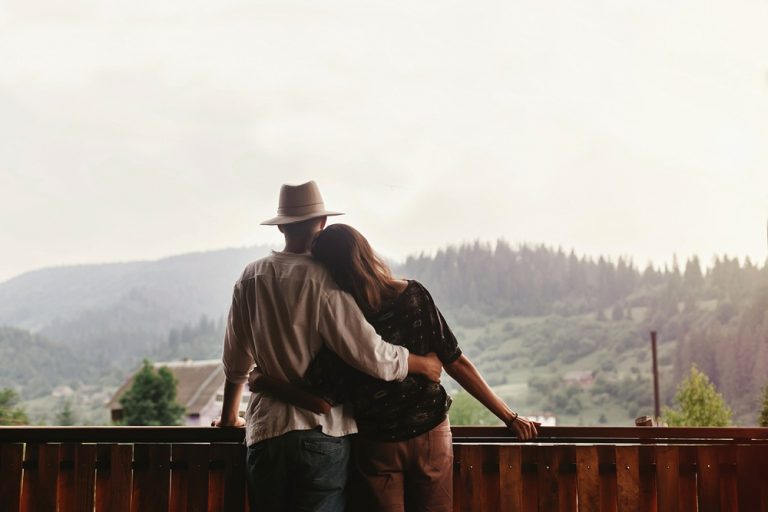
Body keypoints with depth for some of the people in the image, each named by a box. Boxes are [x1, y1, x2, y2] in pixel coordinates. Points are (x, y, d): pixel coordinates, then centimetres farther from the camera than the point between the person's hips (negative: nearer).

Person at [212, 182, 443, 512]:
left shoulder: (250, 279, 4)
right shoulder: (323, 280, -12)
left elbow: (236, 361, 14)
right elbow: (370, 354, -15)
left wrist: (229, 416, 30)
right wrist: (421, 363, 3)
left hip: (265, 432, 4)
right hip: (322, 432, -4)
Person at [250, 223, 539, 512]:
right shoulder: (414, 296, -13)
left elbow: (321, 401, -20)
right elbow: (456, 364, -10)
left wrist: (261, 381, -8)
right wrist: (510, 418, -3)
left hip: (377, 447, -2)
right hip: (430, 436, 2)